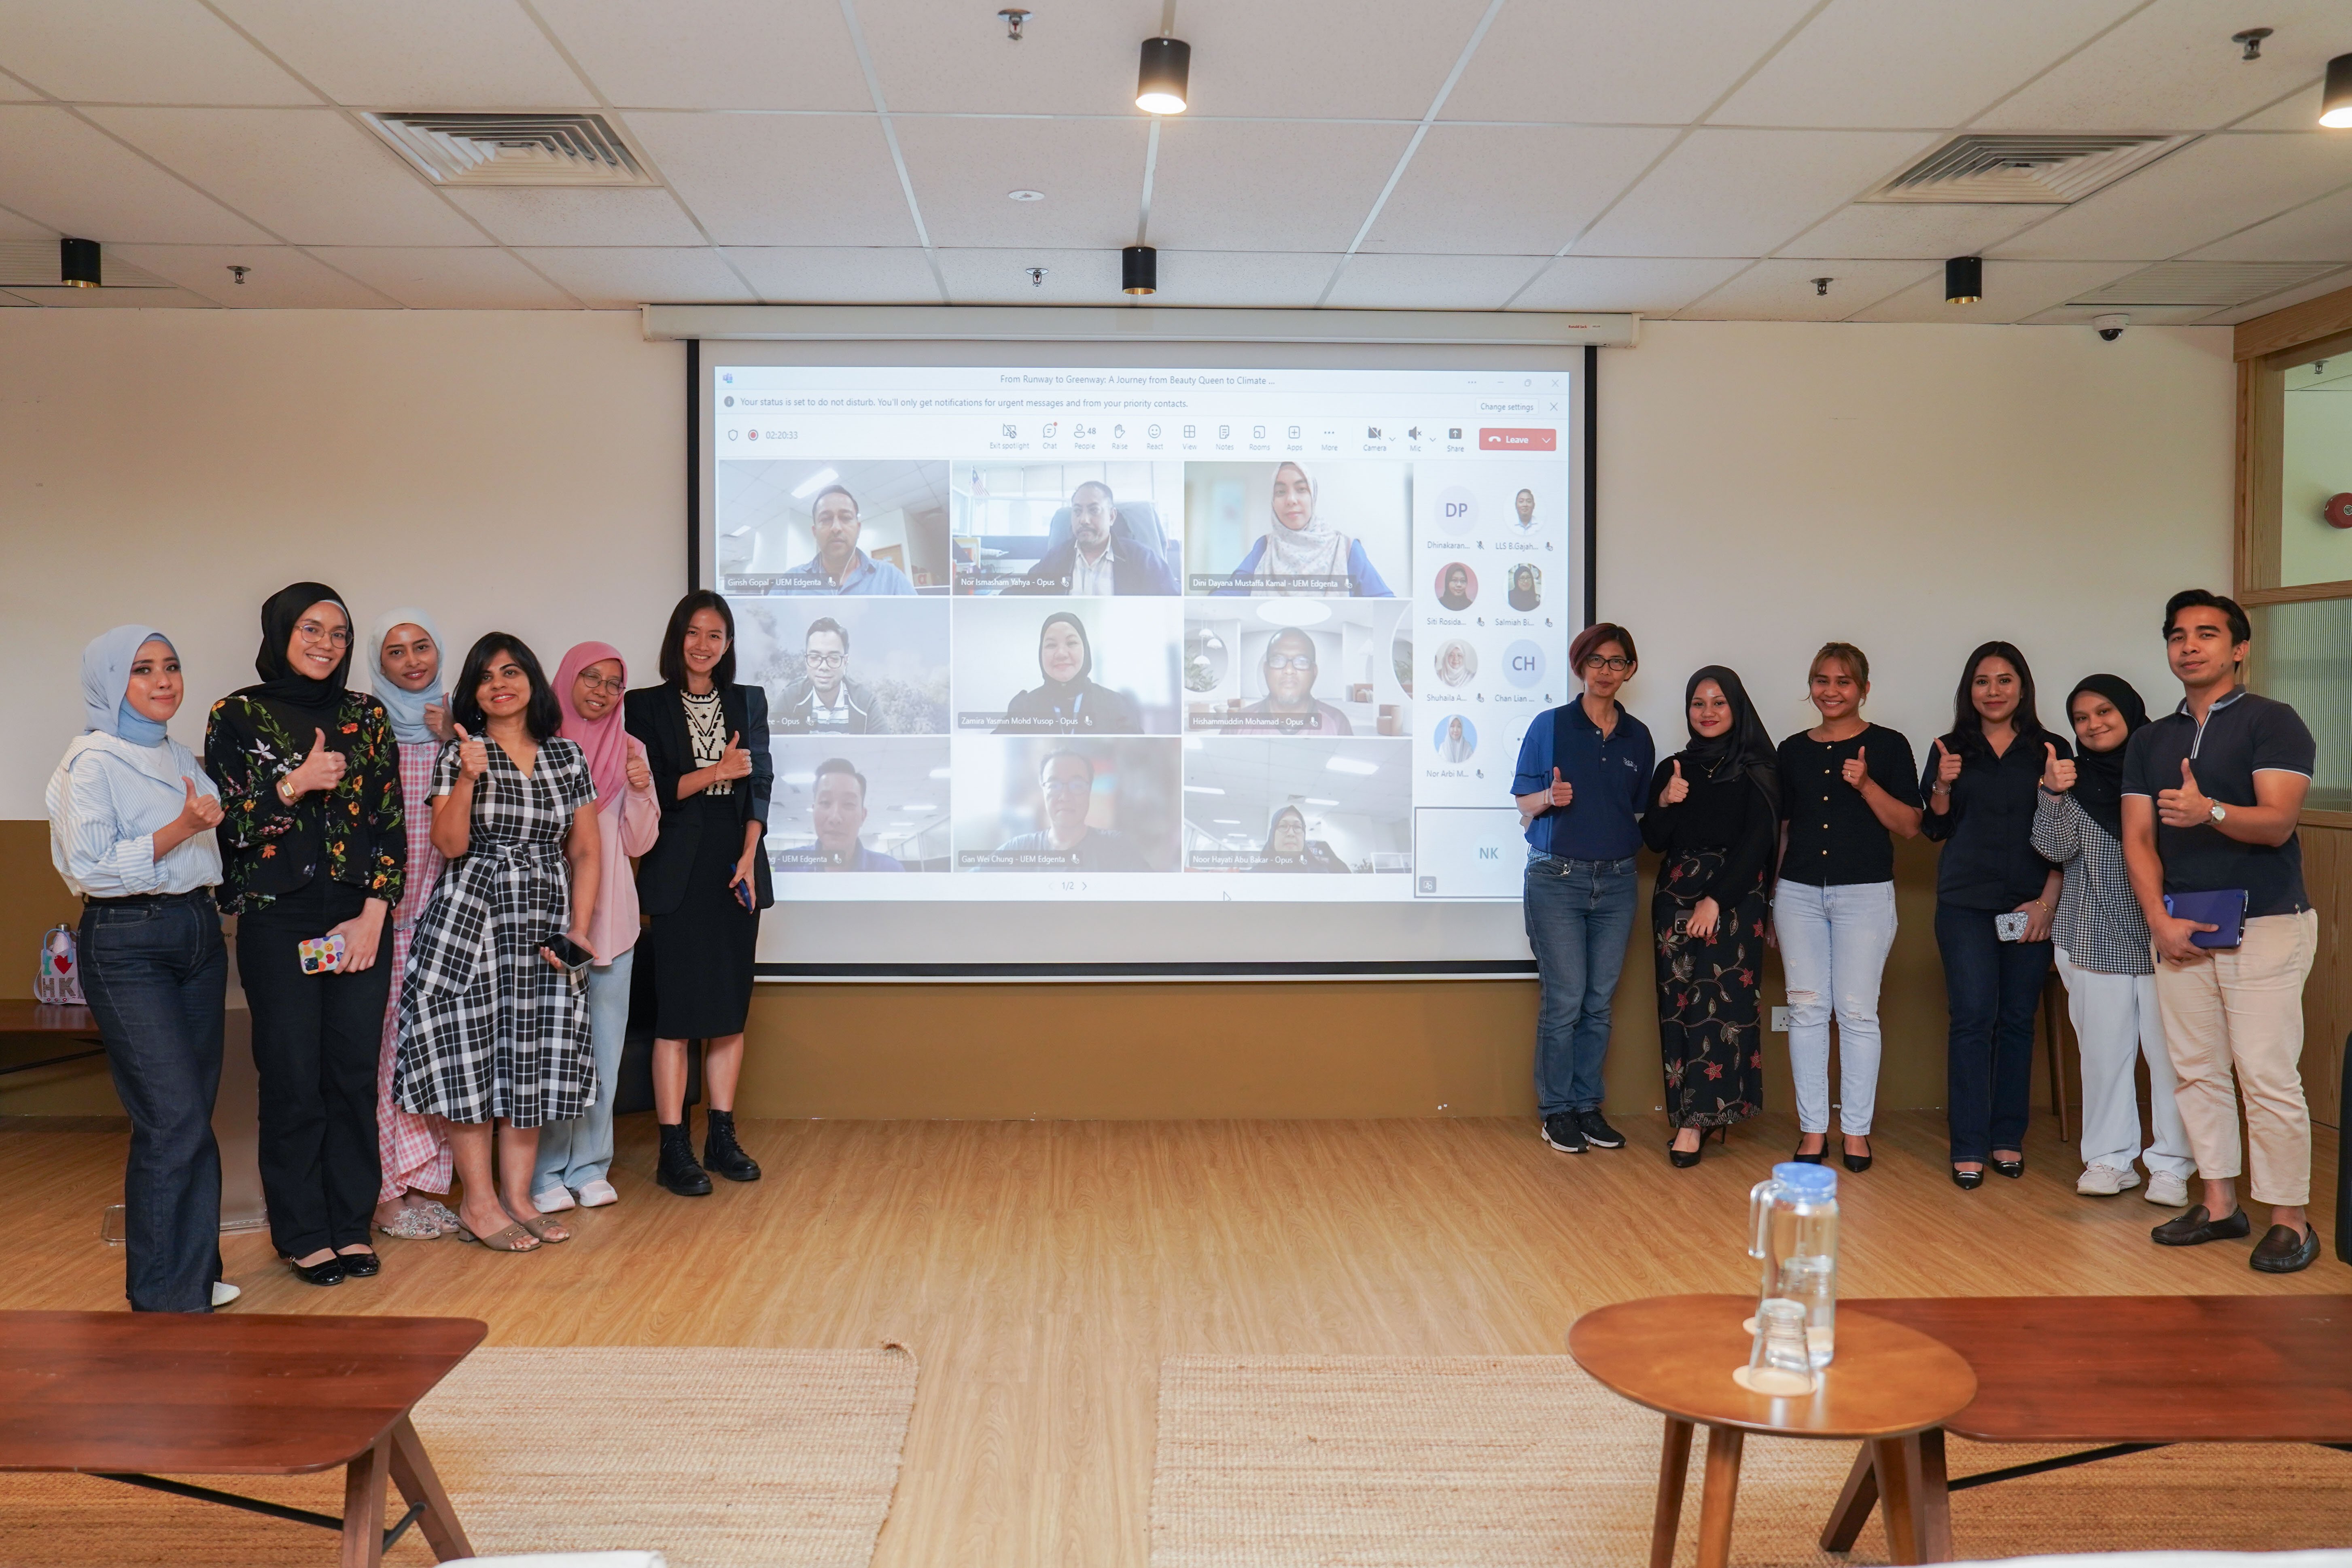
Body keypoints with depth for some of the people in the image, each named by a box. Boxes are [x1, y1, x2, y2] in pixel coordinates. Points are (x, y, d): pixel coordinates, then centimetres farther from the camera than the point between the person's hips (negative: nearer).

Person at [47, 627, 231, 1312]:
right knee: (173, 1119, -10)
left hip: (198, 932, 7)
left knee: (193, 1113, 8)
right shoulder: (93, 761, -7)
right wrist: (180, 829, -20)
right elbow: (91, 868, -15)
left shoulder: (180, 758, 16)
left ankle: (193, 1274, 17)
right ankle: (164, 1294, 0)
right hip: (126, 944, -7)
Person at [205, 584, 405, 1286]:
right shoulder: (237, 717, 3)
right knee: (293, 1077, 1)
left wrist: (373, 913, -3)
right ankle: (303, 1234, 13)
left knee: (355, 1071, 3)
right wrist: (296, 785, -16)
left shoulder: (368, 716, 9)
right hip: (276, 920, -2)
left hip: (359, 920, 2)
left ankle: (352, 1225, 15)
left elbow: (392, 822, 6)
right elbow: (222, 820, -2)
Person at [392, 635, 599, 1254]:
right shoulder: (459, 755, 2)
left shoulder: (567, 756, 8)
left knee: (534, 1060, 4)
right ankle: (478, 1203, 6)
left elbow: (586, 852, 8)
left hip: (543, 921, 3)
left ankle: (517, 1197, 13)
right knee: (471, 1054, -3)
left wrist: (579, 928, -2)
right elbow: (449, 845, -7)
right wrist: (468, 778, -20)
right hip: (471, 916, -3)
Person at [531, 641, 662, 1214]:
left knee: (604, 1046, 7)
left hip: (610, 915, 4)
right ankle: (546, 1173, 6)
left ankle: (590, 1166, 16)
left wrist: (640, 790, -7)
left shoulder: (630, 750, 10)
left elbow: (639, 843, 9)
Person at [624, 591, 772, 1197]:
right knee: (677, 1013, -4)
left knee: (731, 1009, 6)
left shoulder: (748, 703, 13)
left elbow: (761, 785, 7)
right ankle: (673, 1152, 1)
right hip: (678, 874, -3)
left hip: (736, 867, 4)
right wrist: (716, 772, -13)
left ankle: (722, 1139, 15)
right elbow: (648, 791, -4)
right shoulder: (646, 706, 3)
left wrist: (748, 858, -4)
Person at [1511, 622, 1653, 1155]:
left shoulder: (1638, 737, 10)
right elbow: (1524, 805, -1)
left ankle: (1587, 1104, 18)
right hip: (1557, 877, -4)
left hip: (1616, 880, 4)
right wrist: (1552, 797, -19)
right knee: (1565, 1000, -4)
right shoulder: (1551, 726, 0)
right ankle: (1556, 1109, 8)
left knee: (1600, 1001, 7)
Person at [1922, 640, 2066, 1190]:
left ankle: (2008, 1139, 14)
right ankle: (1968, 1149, -3)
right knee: (1973, 1017, -5)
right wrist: (1943, 786, -9)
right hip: (1966, 903, 0)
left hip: (2032, 905, 0)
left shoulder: (2052, 750, 6)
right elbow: (1935, 829, 9)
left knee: (2018, 1020, 5)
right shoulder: (1952, 749, 8)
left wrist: (2048, 901, -4)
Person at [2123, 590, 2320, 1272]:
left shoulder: (2272, 723, -2)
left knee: (2268, 1076, -7)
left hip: (2264, 925, -5)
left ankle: (2290, 1220, 2)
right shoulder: (2150, 741, 14)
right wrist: (2160, 921, -6)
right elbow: (2138, 840, 7)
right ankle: (2218, 1203, 18)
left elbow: (2277, 821, -15)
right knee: (2197, 1071, 8)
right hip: (2179, 928, 5)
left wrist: (2210, 812, -35)